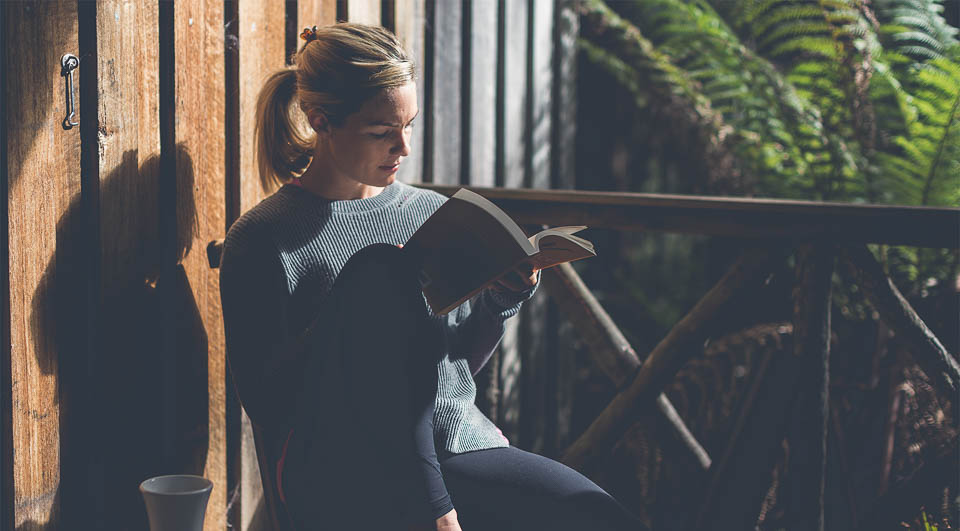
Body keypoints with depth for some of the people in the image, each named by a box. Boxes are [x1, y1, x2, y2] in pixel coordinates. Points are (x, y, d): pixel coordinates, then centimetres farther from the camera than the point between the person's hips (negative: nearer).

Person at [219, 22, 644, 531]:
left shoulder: (433, 214, 16)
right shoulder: (261, 240, 1)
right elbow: (264, 403, -6)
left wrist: (499, 303, 4)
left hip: (463, 448, 3)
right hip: (340, 482, -2)